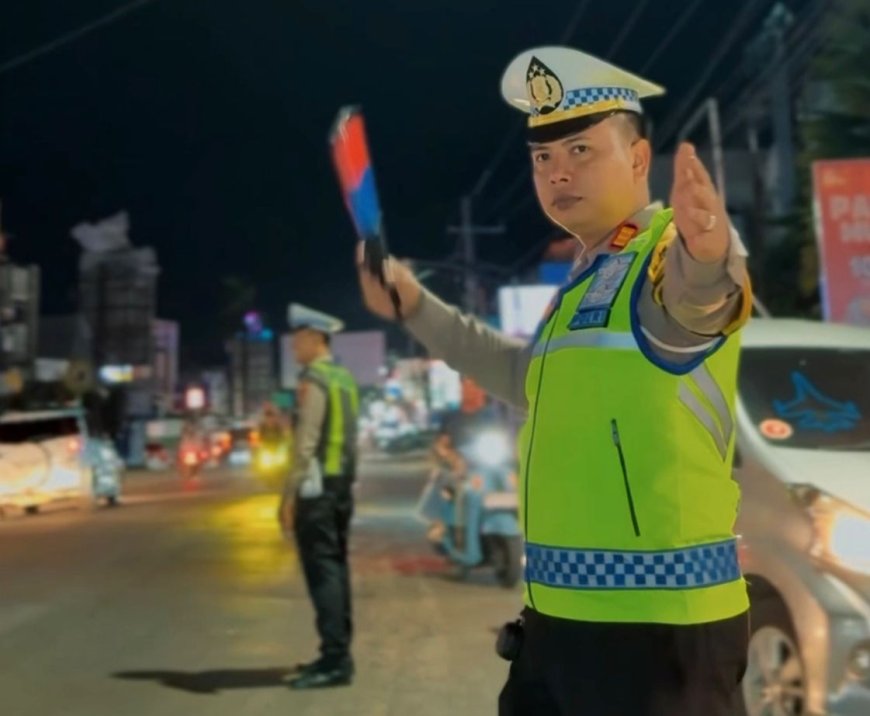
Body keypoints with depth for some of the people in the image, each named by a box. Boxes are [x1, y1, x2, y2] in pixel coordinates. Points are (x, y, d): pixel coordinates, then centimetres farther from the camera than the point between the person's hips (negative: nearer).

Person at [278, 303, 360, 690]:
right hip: (342, 484, 9)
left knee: (322, 570, -7)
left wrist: (289, 494, -18)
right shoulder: (344, 378, 15)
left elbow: (306, 442, -19)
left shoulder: (313, 379, -12)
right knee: (335, 567, 12)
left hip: (316, 487, -9)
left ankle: (335, 660, -6)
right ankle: (337, 654, 19)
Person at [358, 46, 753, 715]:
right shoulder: (586, 278, 14)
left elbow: (692, 296, -37)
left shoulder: (670, 252, -13)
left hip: (656, 622, -8)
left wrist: (710, 259, -60)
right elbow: (530, 377, 30)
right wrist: (417, 309, 28)